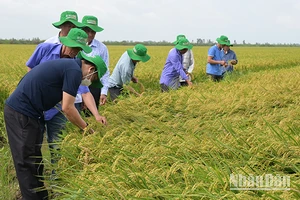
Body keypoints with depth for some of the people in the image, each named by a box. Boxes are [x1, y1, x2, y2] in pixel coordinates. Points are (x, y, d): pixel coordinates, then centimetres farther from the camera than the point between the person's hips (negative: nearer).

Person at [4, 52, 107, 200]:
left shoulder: (68, 65, 17)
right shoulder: (74, 70, -13)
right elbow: (67, 108, -14)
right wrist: (86, 128, 0)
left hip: (19, 109, 10)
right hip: (21, 112, -10)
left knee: (34, 158, 18)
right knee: (26, 161, 0)